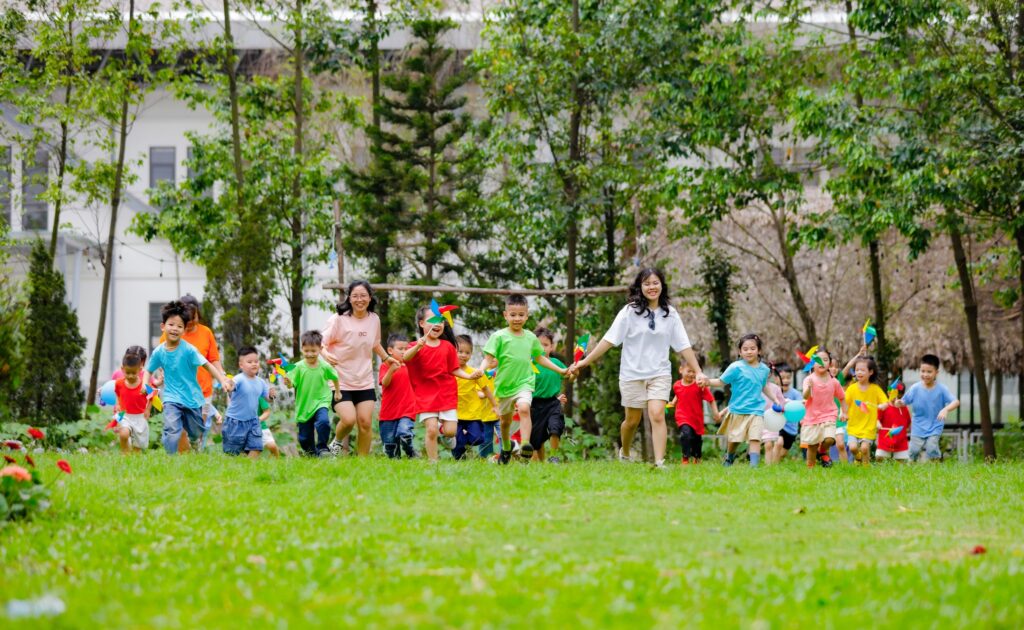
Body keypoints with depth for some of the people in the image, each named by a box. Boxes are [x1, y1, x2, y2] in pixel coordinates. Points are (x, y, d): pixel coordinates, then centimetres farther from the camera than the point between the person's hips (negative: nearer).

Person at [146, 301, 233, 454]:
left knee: (196, 434, 18)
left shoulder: (188, 350, -15)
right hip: (172, 398, 0)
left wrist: (223, 381, -23)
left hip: (192, 398, 0)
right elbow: (149, 370, 9)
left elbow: (207, 365, -14)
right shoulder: (159, 352, -5)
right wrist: (145, 384, -10)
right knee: (172, 431, -24)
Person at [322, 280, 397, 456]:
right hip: (341, 381, -4)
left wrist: (386, 358, 17)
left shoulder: (374, 319, 4)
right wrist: (326, 355, -31)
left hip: (365, 381, 4)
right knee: (348, 420, -18)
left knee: (365, 422, -2)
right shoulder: (338, 320, -12)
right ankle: (336, 443, 14)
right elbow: (321, 343, -11)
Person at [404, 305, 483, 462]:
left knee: (450, 431, -5)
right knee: (431, 429, -12)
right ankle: (433, 462, 1)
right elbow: (405, 358, -26)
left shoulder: (448, 346, 5)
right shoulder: (417, 347, -4)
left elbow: (454, 370, 9)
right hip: (426, 395, -3)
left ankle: (441, 428, 30)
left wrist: (469, 376, -8)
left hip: (447, 394, 3)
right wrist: (418, 347, -45)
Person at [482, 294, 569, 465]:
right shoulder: (499, 337, -5)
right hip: (505, 385, 0)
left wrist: (561, 370, 23)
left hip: (525, 382, 0)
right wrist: (482, 369, -32)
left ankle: (525, 445, -40)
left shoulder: (531, 338, 7)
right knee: (505, 420, 15)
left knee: (524, 408, -29)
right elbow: (489, 358, -10)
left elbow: (540, 358, 21)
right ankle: (506, 447, 42)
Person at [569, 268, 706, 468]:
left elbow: (683, 346, 4)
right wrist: (586, 361, -11)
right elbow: (610, 339, -6)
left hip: (659, 373, 0)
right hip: (632, 374, 0)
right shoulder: (629, 311, -5)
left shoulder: (670, 313, 2)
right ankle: (624, 453, 38)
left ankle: (659, 463, -22)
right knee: (632, 420, 11)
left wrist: (698, 372, 1)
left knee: (657, 415, -18)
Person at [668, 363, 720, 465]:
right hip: (683, 418, -1)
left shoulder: (699, 386, -12)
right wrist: (673, 402, 10)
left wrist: (716, 413, -15)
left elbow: (711, 399, -9)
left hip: (697, 418, 1)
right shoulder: (677, 385, -2)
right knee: (686, 434, -28)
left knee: (697, 439, 16)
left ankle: (696, 458, 44)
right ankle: (685, 458, -17)